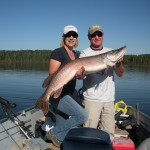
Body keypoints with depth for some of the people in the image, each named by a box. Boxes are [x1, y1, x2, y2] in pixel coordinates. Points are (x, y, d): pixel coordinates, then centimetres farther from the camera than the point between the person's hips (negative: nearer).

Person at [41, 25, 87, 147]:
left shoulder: (77, 55, 13)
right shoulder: (58, 52, -11)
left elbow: (79, 74, 13)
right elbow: (52, 74, -17)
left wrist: (80, 74, -11)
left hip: (69, 94, 8)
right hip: (57, 93, -8)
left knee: (61, 126, 14)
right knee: (82, 115, -15)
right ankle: (53, 131, 0)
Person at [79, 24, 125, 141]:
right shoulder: (85, 54, 0)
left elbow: (120, 74, 6)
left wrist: (119, 63, -15)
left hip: (109, 98, 4)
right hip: (92, 99, -3)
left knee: (109, 133, 10)